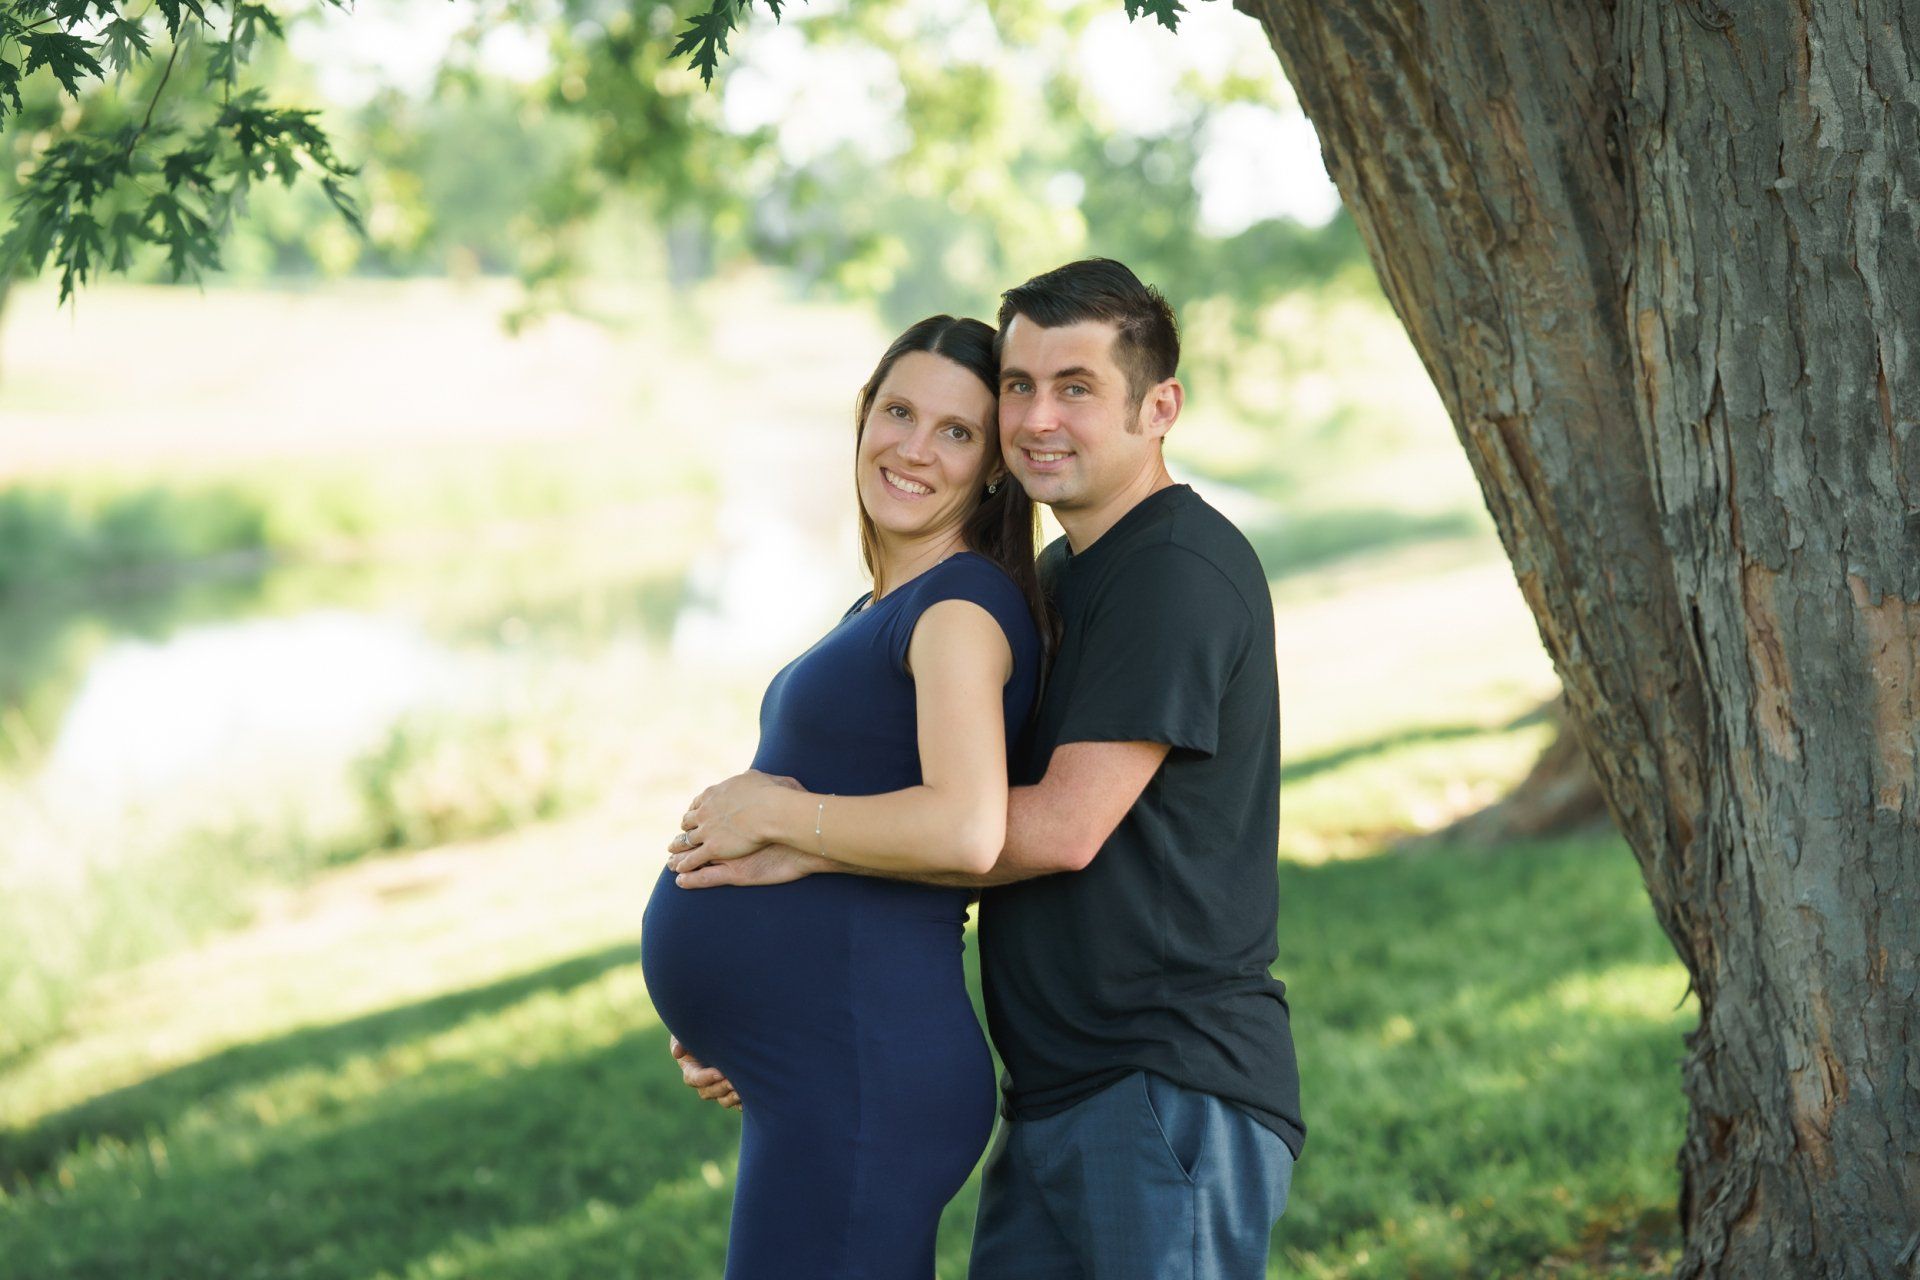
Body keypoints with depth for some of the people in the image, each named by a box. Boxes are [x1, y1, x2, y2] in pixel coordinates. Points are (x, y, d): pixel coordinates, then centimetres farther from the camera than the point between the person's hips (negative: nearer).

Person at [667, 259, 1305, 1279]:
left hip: (1174, 1092, -9)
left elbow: (1061, 828, -19)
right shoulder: (1052, 582, 17)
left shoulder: (1181, 573, -13)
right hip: (1051, 1101, 9)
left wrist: (803, 841, -12)